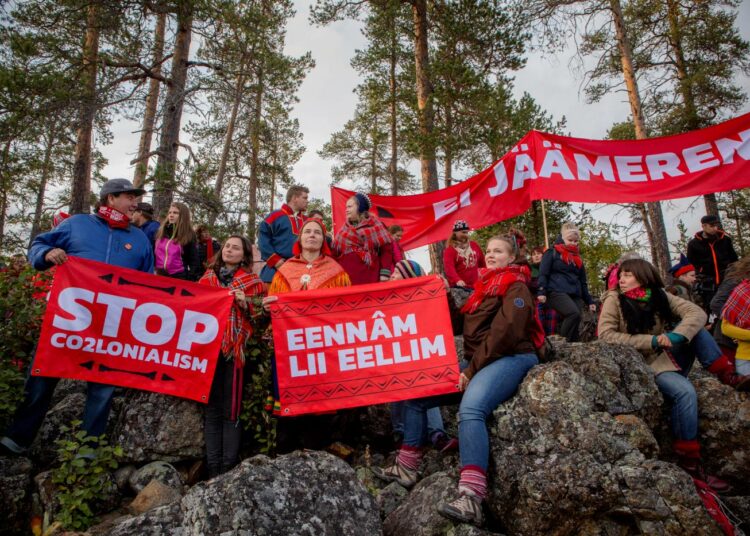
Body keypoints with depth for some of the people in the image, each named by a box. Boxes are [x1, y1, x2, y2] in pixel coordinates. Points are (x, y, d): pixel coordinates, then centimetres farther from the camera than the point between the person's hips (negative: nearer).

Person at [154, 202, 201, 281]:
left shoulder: (188, 236, 0)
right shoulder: (160, 232, 11)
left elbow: (194, 261, -2)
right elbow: (153, 253, 17)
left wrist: (190, 279, -12)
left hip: (179, 278, -4)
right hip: (159, 276, 4)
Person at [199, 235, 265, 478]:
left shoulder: (252, 281, 8)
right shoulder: (208, 277, 18)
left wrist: (246, 304, -12)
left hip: (235, 348, -3)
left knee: (231, 410, -4)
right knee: (211, 408, 3)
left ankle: (229, 468, 2)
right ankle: (213, 469, 8)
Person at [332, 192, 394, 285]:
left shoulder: (374, 225, 4)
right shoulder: (345, 228, 19)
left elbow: (386, 248, -2)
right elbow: (335, 251, 19)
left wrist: (385, 273, -9)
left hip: (369, 277, -4)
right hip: (345, 277, 4)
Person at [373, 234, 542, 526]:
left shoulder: (516, 287, -2)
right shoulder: (484, 286, 21)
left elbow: (504, 333, -15)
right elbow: (467, 328, 19)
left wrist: (471, 370, -17)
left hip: (511, 359, -8)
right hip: (478, 363, 8)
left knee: (470, 409, -36)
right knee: (416, 395, 1)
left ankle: (471, 499, -44)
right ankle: (406, 468, 9)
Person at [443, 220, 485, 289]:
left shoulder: (474, 245, 11)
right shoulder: (449, 250, -8)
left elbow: (482, 262, 22)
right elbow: (449, 268, -23)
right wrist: (457, 280, -40)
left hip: (475, 285, 6)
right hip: (459, 286, -6)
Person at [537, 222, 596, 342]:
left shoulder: (578, 258, 24)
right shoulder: (551, 253, 5)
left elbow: (583, 282, 26)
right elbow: (543, 274, -2)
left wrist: (589, 301, 21)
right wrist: (541, 292, -15)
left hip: (575, 295, 6)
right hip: (557, 292, -6)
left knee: (570, 320, -5)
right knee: (574, 314, -27)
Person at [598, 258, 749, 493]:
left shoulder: (660, 296, 0)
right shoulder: (614, 300, -10)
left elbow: (696, 312, -11)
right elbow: (605, 335, -20)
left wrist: (676, 336, -31)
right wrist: (651, 341, -24)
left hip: (669, 357, 5)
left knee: (694, 328, -13)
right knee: (685, 391, -29)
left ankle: (728, 375, -12)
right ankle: (689, 461, -19)